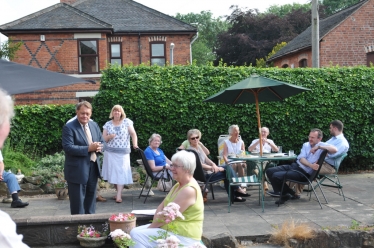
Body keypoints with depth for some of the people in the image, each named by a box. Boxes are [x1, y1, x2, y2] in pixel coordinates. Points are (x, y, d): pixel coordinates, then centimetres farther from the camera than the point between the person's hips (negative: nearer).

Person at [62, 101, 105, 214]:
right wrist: (88, 148, -26)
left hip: (93, 168, 7)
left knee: (91, 200, 18)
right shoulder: (69, 127, -11)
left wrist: (99, 147, -10)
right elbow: (68, 147, -21)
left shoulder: (94, 125, 10)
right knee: (78, 203, 1)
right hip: (77, 170, -7)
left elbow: (102, 142, 15)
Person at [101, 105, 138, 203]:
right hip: (110, 152, 3)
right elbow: (103, 138, 8)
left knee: (121, 173, -7)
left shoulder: (127, 122, 2)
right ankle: (119, 192, 19)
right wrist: (109, 137, -13)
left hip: (123, 152, -2)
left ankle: (119, 195, -10)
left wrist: (135, 144, -17)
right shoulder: (108, 124, 7)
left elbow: (133, 134, -2)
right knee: (113, 172, 4)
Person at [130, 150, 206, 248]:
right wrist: (156, 223, -9)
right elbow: (161, 207, 8)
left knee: (137, 236, -15)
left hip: (183, 237, -10)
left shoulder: (189, 190, -21)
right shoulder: (178, 185, 11)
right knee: (135, 232, 1)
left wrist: (151, 227, -10)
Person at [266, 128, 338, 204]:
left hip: (304, 172, -8)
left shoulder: (322, 146, -4)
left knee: (276, 176, -21)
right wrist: (311, 165, -20)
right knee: (269, 171, -2)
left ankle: (292, 194, 5)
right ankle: (284, 194, 8)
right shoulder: (306, 145, 15)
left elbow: (335, 150, -25)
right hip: (295, 165, 8)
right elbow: (301, 158, -1)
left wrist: (319, 147, -26)